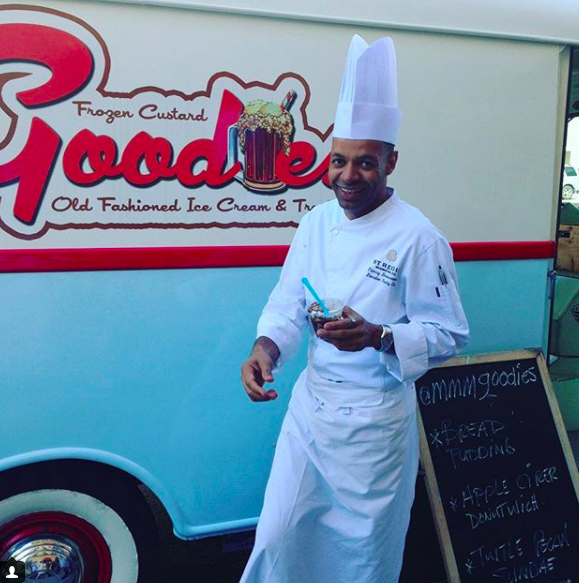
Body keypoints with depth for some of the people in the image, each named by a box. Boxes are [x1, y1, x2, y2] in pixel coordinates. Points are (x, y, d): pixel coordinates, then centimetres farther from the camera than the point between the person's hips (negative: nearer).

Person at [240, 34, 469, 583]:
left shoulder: (418, 238, -15)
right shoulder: (317, 222, 1)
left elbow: (449, 334, -11)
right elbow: (288, 304, 5)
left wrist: (376, 337, -27)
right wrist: (265, 348, -15)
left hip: (375, 418, -4)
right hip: (310, 401, 5)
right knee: (280, 534, 14)